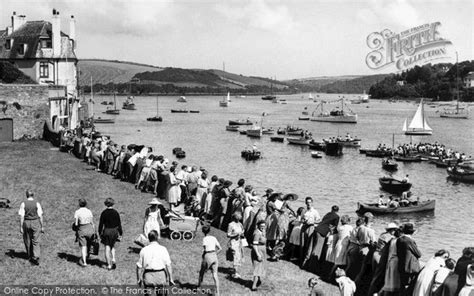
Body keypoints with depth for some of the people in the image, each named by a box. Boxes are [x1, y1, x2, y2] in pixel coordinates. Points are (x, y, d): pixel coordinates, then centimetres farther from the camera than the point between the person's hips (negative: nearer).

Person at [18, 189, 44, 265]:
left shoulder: (23, 204, -4)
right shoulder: (37, 204, -5)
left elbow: (21, 216, -6)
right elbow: (40, 216, -5)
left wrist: (21, 227, -1)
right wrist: (42, 226, 2)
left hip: (26, 223, 1)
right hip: (36, 222, -1)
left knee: (27, 241, 16)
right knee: (36, 241, 1)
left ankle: (30, 257, 28)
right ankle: (36, 258, -11)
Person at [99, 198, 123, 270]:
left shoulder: (104, 213, -6)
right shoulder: (116, 212, -4)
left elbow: (101, 224, -3)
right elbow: (119, 224, 0)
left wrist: (100, 233, 7)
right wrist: (120, 233, 7)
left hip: (106, 231, -1)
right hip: (114, 231, 2)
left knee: (107, 248, 4)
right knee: (112, 246, 22)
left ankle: (109, 265, 4)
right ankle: (113, 259, 3)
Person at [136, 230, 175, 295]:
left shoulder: (144, 250, 2)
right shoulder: (162, 249, -3)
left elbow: (139, 266, 3)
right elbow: (168, 265, -5)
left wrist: (139, 279, 13)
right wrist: (171, 279, 1)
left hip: (148, 276, 1)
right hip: (160, 275, -1)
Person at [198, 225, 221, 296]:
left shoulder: (205, 239, -7)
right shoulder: (214, 238, 9)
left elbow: (205, 249, -19)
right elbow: (220, 248, 10)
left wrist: (203, 254, 0)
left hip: (207, 256, -4)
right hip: (214, 257, 4)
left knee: (201, 272, 20)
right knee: (215, 275, 0)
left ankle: (198, 286, 35)